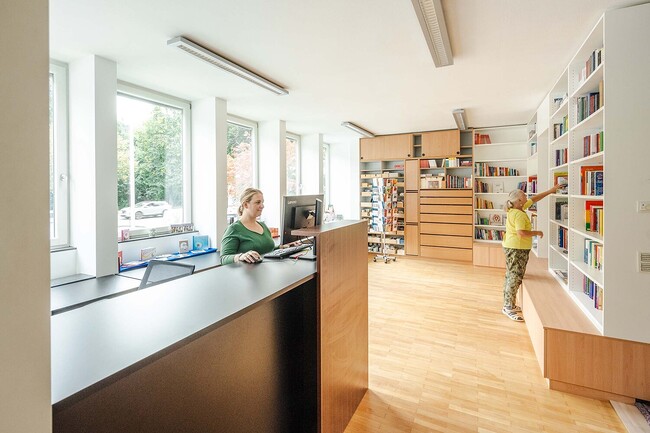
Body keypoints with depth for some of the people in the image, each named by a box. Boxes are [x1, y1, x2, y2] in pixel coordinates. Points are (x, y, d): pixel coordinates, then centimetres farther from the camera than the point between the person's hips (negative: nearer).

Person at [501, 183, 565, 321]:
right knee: (515, 277, -6)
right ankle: (508, 308, 0)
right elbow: (521, 233, -27)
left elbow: (534, 198, 20)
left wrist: (551, 190, 21)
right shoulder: (518, 214, -20)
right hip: (517, 249, -10)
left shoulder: (516, 209, 8)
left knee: (511, 276, 15)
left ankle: (508, 305, 24)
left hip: (512, 248, 10)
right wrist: (537, 232, -11)